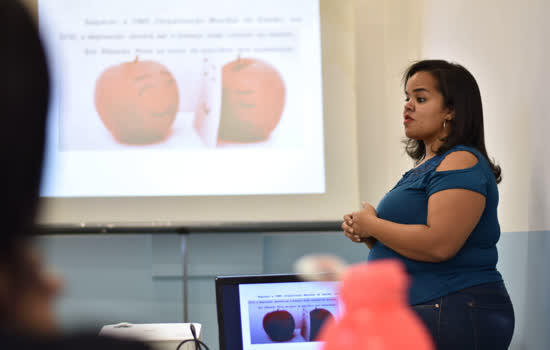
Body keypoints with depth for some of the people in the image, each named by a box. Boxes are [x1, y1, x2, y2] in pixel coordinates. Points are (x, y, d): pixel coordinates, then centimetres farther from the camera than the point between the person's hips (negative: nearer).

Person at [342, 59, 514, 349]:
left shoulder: (461, 163, -13)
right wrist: (362, 234, 5)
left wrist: (371, 224, -13)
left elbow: (439, 245, -26)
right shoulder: (424, 167, 18)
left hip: (454, 314, -10)